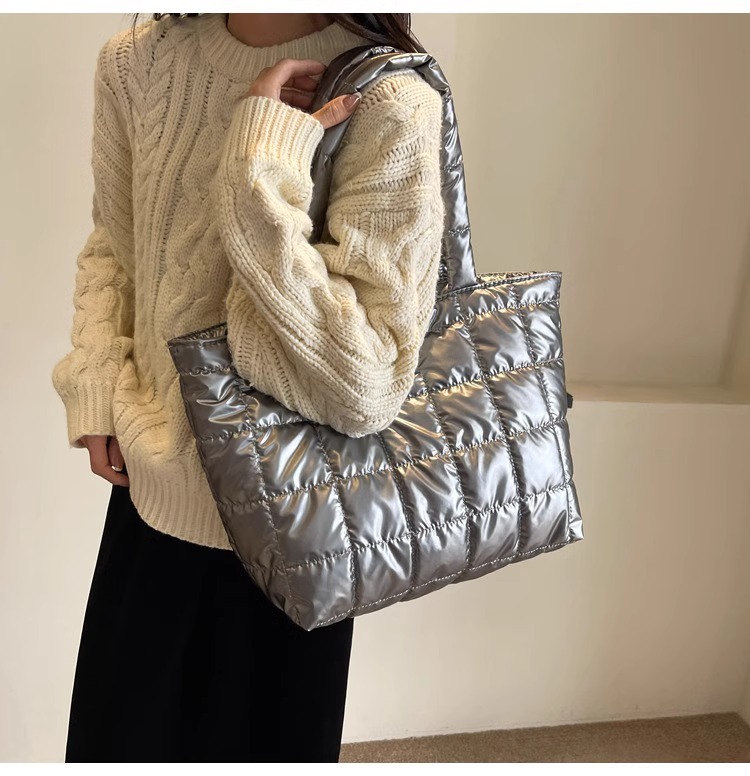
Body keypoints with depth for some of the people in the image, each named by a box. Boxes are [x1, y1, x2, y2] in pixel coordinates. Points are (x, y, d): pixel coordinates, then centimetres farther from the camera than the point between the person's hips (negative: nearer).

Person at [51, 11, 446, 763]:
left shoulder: (388, 106, -21)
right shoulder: (134, 61, -6)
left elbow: (363, 386, -25)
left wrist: (261, 170, -29)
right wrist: (96, 382, -3)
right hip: (150, 488, 5)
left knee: (266, 734, 20)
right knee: (115, 734, 23)